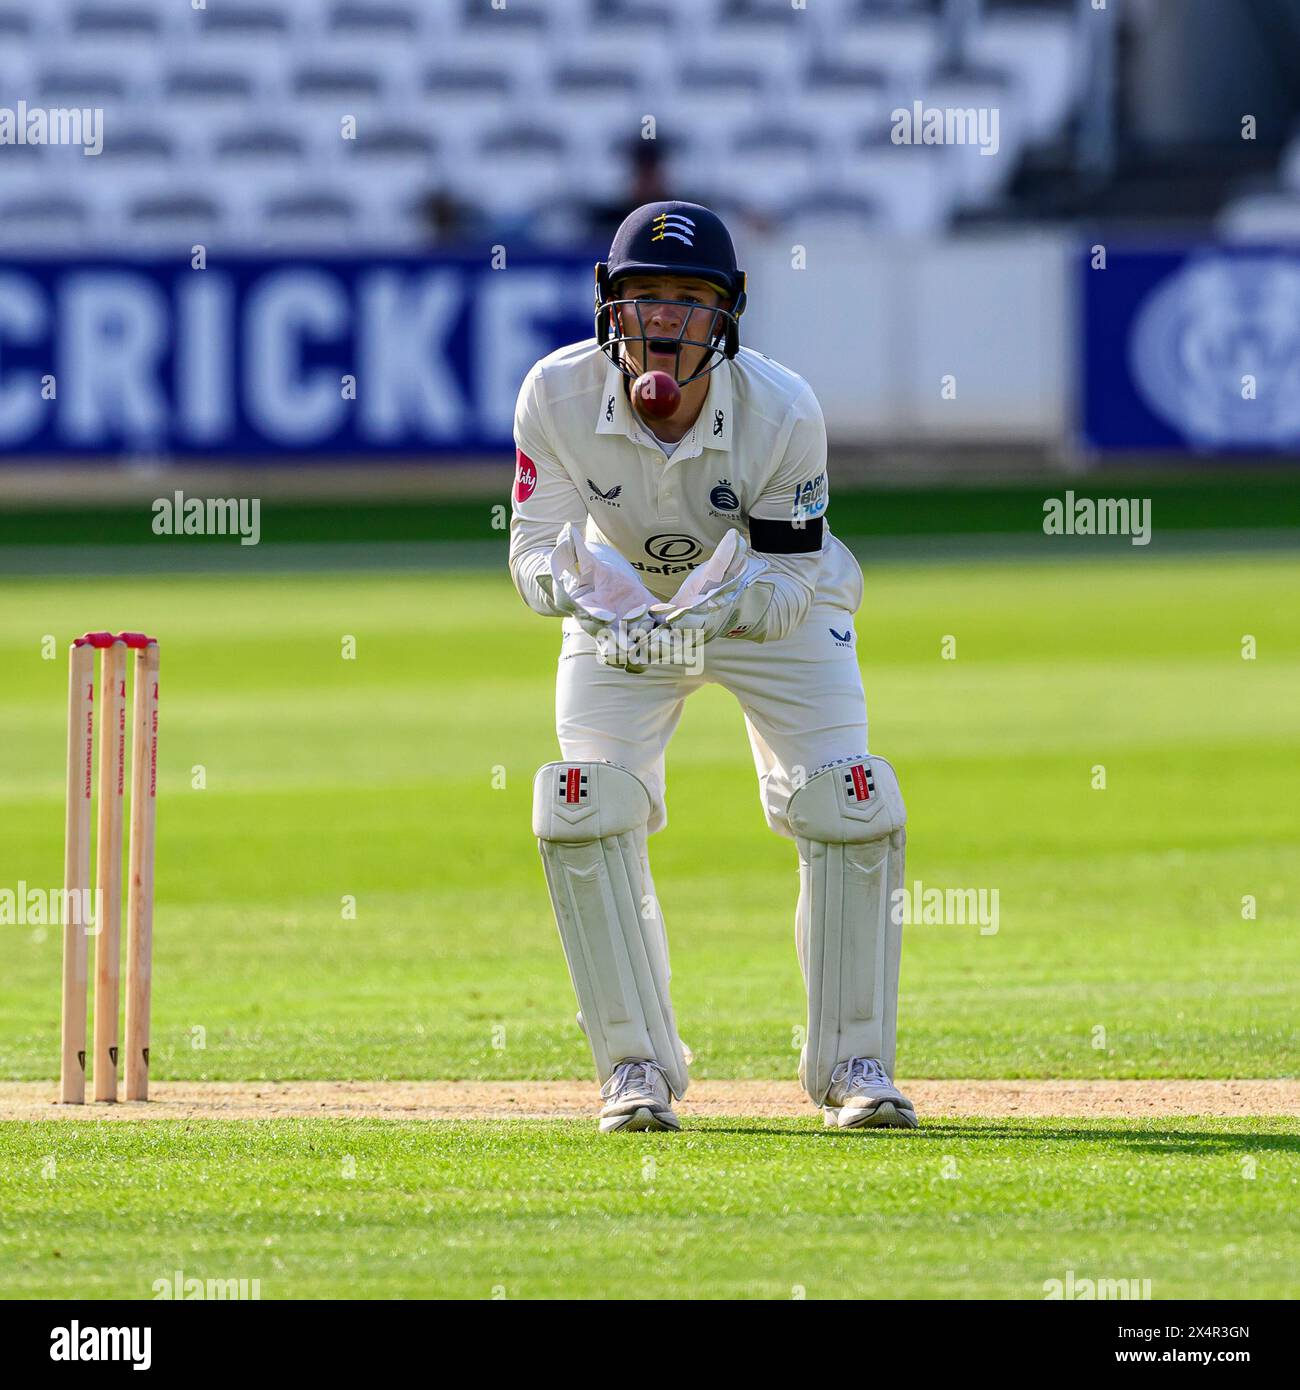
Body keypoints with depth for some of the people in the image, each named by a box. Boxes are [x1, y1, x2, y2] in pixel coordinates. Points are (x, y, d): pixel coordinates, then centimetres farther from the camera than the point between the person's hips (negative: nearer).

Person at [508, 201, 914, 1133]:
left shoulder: (783, 411, -32)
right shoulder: (559, 395, -28)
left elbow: (792, 578, -26)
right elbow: (534, 550, -23)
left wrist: (724, 603, -47)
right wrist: (576, 583, -46)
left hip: (777, 609, -1)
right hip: (624, 605, 1)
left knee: (850, 810, -16)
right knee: (583, 814, -15)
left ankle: (855, 1062, 0)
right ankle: (637, 1065, -1)